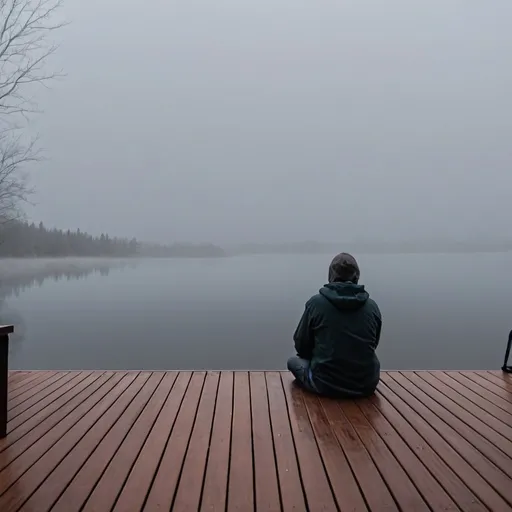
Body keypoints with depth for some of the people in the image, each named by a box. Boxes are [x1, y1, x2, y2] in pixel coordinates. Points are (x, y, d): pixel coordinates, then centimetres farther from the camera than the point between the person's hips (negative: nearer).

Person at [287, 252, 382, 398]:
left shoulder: (316, 302, -7)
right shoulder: (372, 306, 0)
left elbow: (301, 347, 2)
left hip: (326, 384, -3)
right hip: (367, 385, 3)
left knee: (294, 361, 24)